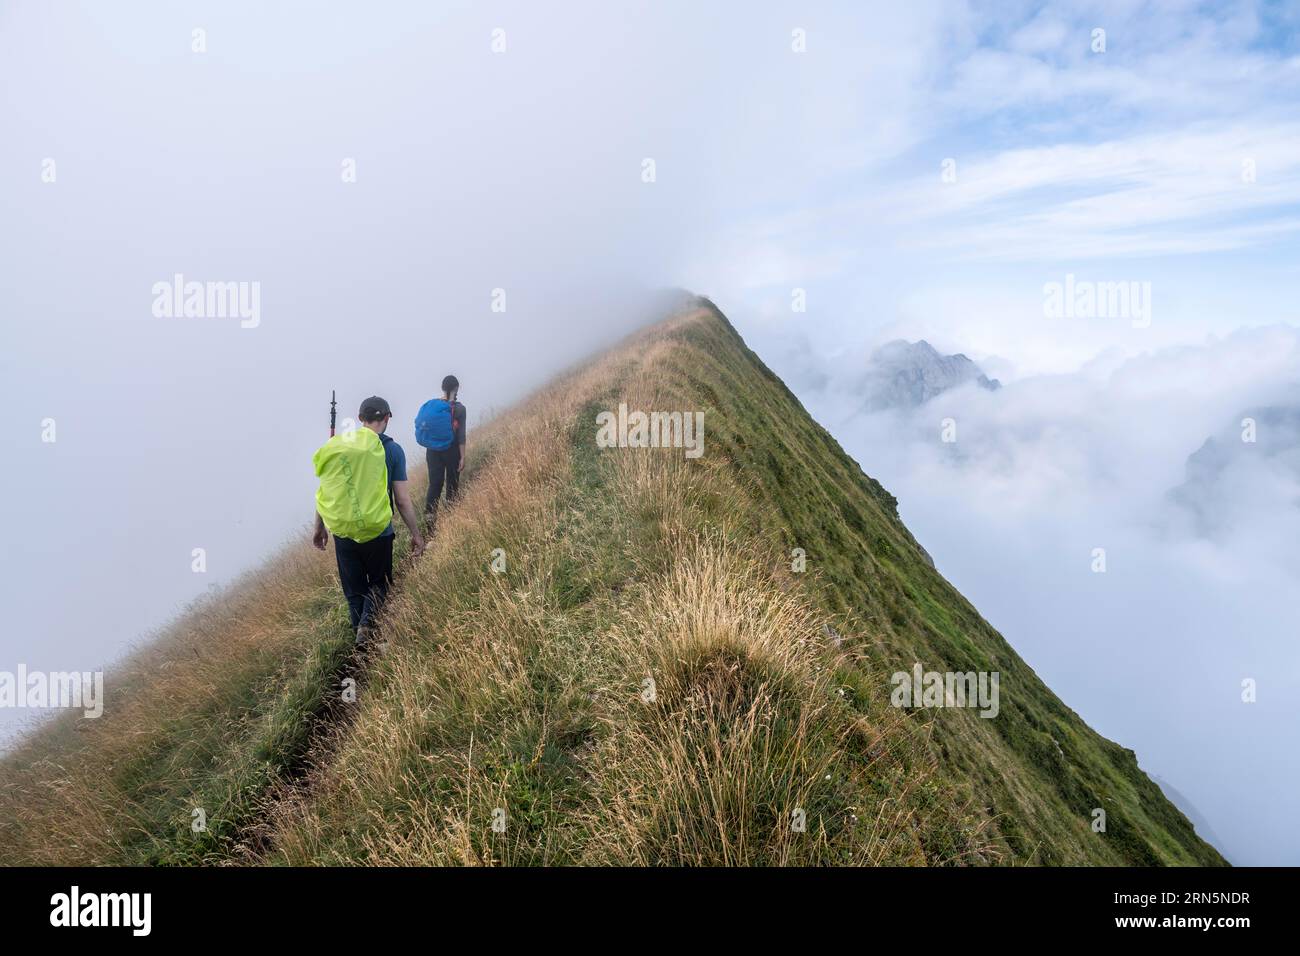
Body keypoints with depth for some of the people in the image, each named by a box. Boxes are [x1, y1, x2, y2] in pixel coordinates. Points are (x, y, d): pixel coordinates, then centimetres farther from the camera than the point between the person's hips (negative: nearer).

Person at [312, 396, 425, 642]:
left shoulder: (336, 446, 1)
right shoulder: (392, 450, -8)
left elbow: (325, 492, 6)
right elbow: (402, 501, -8)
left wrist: (319, 528, 18)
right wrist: (416, 534, 2)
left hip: (342, 533, 2)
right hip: (378, 534, -2)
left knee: (354, 590, 18)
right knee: (379, 584, 18)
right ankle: (368, 623, -3)